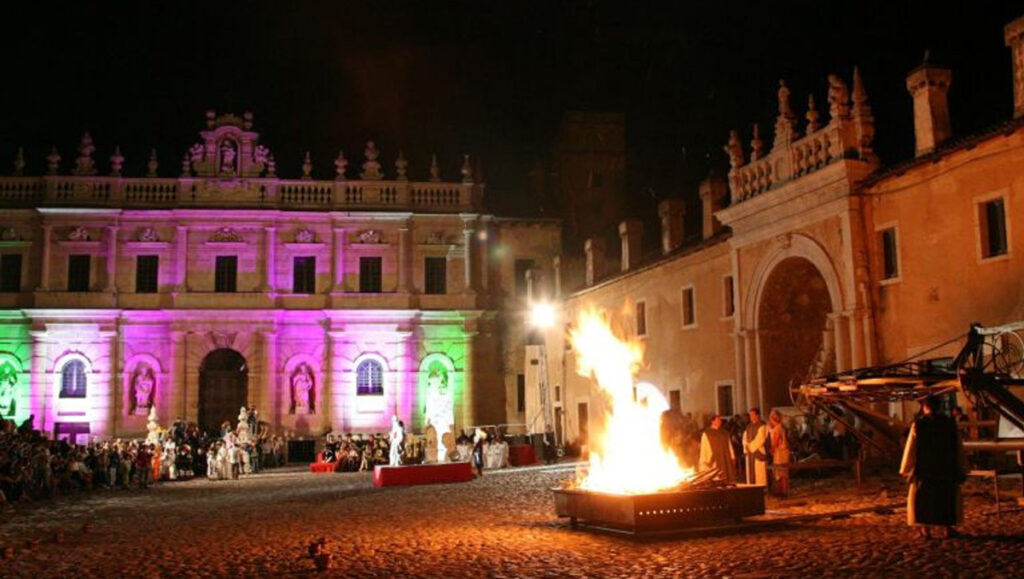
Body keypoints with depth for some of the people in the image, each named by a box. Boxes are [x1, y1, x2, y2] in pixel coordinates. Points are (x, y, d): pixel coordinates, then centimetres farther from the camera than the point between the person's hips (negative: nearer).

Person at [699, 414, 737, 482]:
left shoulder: (725, 433, 13)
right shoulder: (706, 434, -1)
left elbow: (730, 447, 16)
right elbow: (703, 450, 0)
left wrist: (733, 458, 6)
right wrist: (703, 466, -4)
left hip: (726, 461, 5)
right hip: (713, 463, -4)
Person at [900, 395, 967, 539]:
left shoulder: (918, 425, -9)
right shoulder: (950, 423, -3)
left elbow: (910, 449, -6)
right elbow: (959, 449, 1)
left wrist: (906, 470, 2)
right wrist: (962, 471, 8)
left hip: (924, 470, -2)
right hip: (946, 469, 2)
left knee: (923, 499, 9)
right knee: (947, 498, 14)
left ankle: (925, 529, 7)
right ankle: (946, 528, 12)